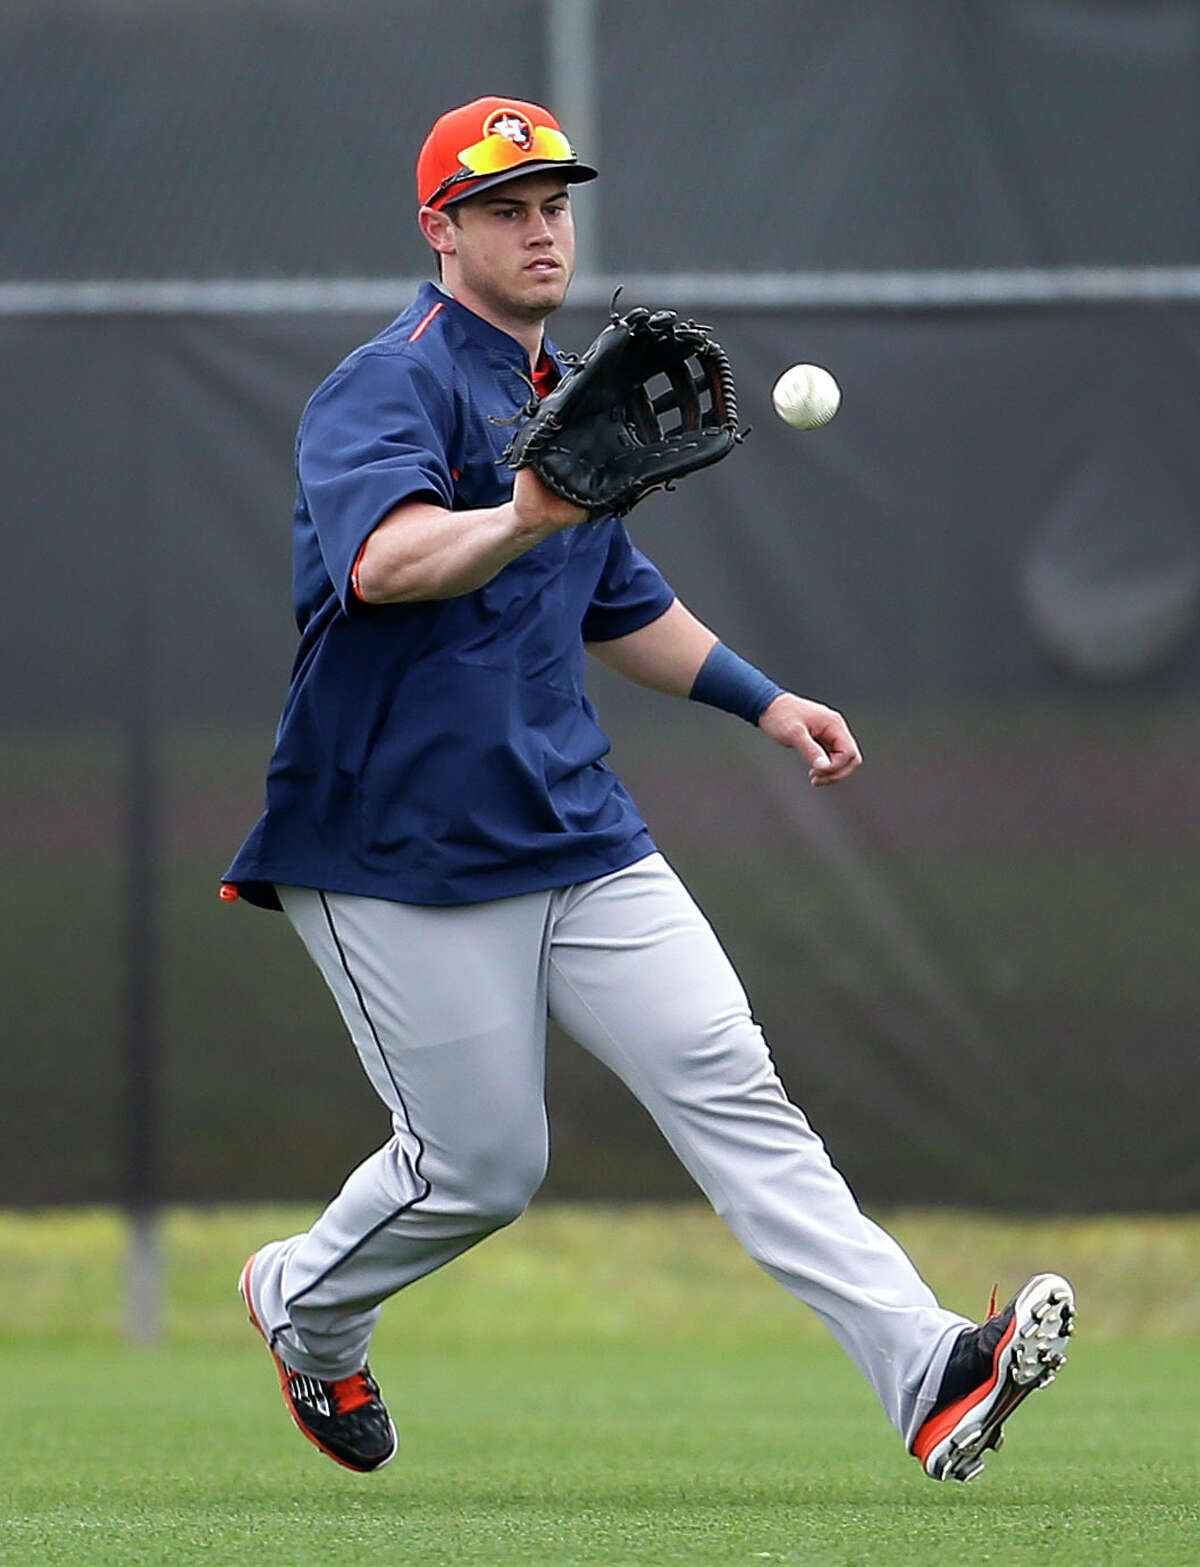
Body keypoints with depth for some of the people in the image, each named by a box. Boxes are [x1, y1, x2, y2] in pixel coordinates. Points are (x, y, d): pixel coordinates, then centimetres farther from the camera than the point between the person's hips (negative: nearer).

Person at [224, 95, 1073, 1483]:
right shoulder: (386, 389, -11)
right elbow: (383, 558, -33)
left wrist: (765, 702, 25)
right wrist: (520, 520, -51)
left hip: (577, 834, 7)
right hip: (404, 853, -7)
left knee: (728, 1082, -8)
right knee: (481, 1163, -2)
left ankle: (928, 1372, -20)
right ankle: (304, 1302, 30)